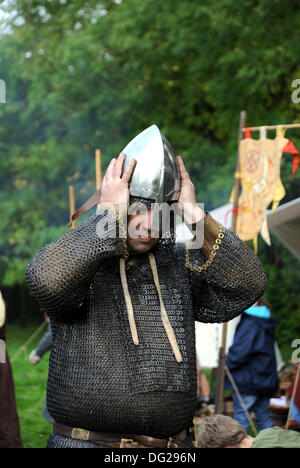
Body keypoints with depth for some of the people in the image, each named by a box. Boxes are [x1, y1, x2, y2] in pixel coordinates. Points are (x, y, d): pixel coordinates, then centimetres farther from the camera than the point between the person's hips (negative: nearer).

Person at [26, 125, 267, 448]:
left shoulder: (179, 265, 8)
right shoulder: (76, 260, -4)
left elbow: (247, 285, -5)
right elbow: (47, 279, -28)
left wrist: (195, 217, -11)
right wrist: (110, 215, -19)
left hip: (170, 446, 4)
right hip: (86, 442, -3)